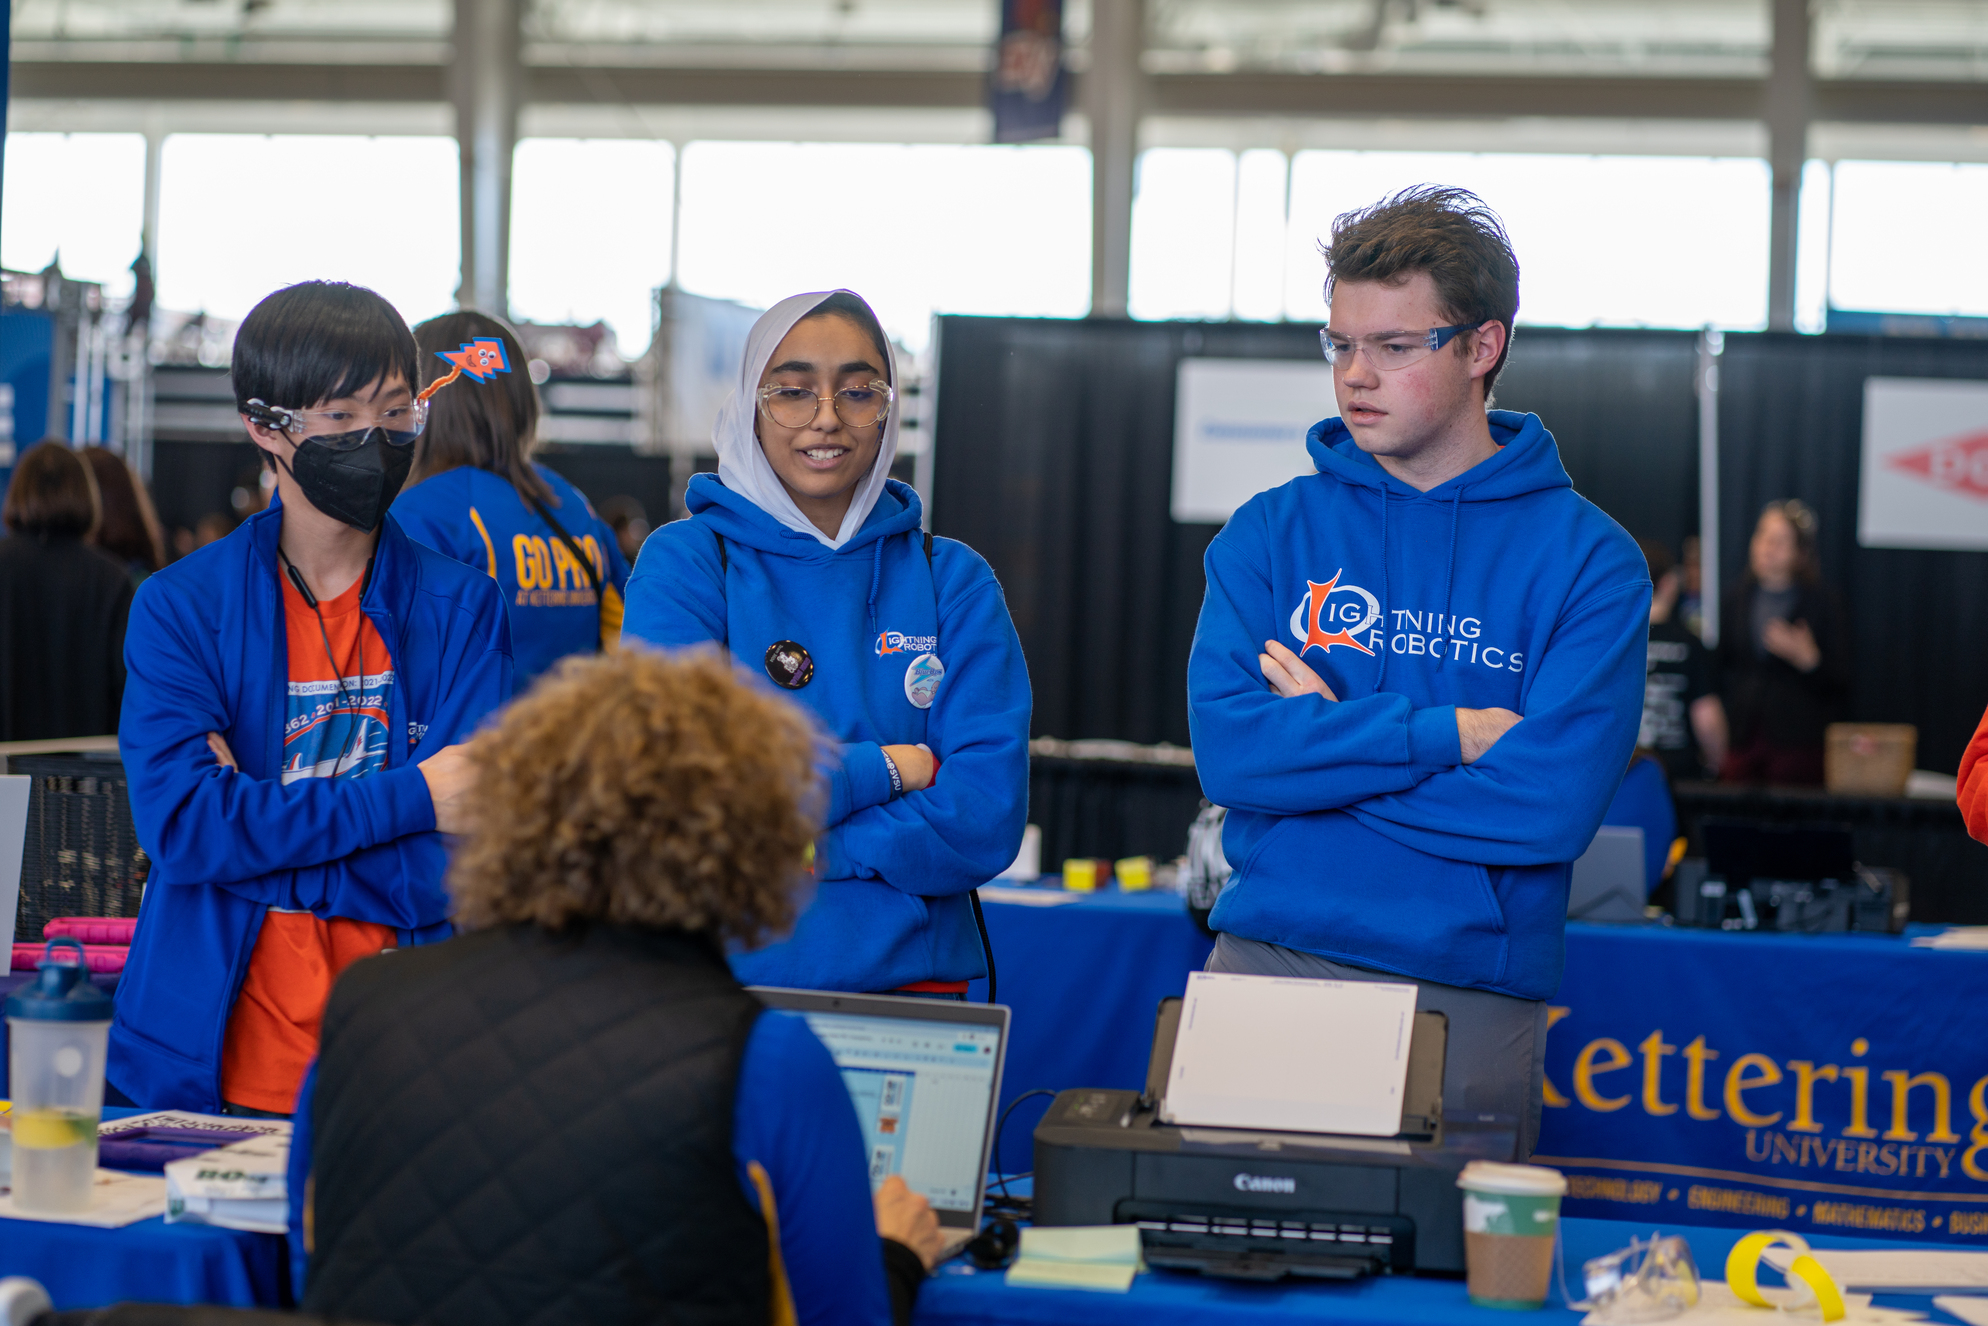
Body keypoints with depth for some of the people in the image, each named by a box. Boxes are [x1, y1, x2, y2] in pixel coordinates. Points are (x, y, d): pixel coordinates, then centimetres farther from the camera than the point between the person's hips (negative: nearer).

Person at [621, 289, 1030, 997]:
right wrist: (889, 768, -4)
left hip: (911, 975, 1)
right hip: (717, 984, -1)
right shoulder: (684, 563, 3)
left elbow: (988, 815, 0)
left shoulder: (953, 580, 9)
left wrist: (820, 851, -10)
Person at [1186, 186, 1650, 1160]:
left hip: (1471, 1001, -1)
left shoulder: (1588, 559, 0)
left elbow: (1553, 803, -13)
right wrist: (1449, 734, -12)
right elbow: (1228, 749, -7)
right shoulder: (1271, 532, 7)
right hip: (1266, 964, 2)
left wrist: (1324, 744, -7)